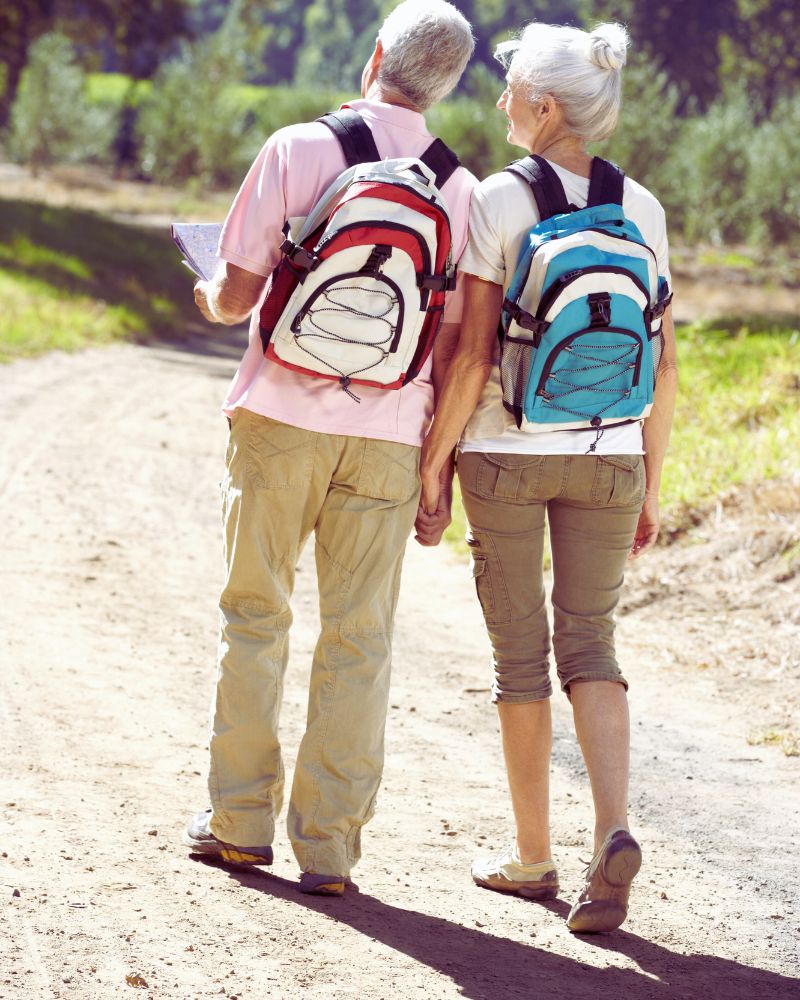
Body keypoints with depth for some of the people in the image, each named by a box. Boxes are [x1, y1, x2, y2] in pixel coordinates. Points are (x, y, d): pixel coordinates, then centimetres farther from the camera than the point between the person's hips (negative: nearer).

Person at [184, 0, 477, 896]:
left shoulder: (297, 150, -5)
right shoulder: (460, 188, 2)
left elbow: (239, 292, -6)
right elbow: (452, 342, 2)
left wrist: (211, 301, 18)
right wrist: (439, 467, 9)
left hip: (282, 417, -1)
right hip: (387, 431, 1)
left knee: (253, 618, 12)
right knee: (358, 639, 6)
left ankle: (241, 819, 16)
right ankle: (329, 845, 6)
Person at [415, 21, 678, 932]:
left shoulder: (498, 200, -11)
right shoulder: (643, 210, 2)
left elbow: (472, 353, -13)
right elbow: (662, 362, 4)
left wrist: (431, 463, -4)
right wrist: (649, 483, 12)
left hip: (506, 454, -3)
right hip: (608, 455, 3)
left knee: (521, 652, 9)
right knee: (588, 646, 9)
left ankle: (532, 855, 16)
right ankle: (614, 830, -12)